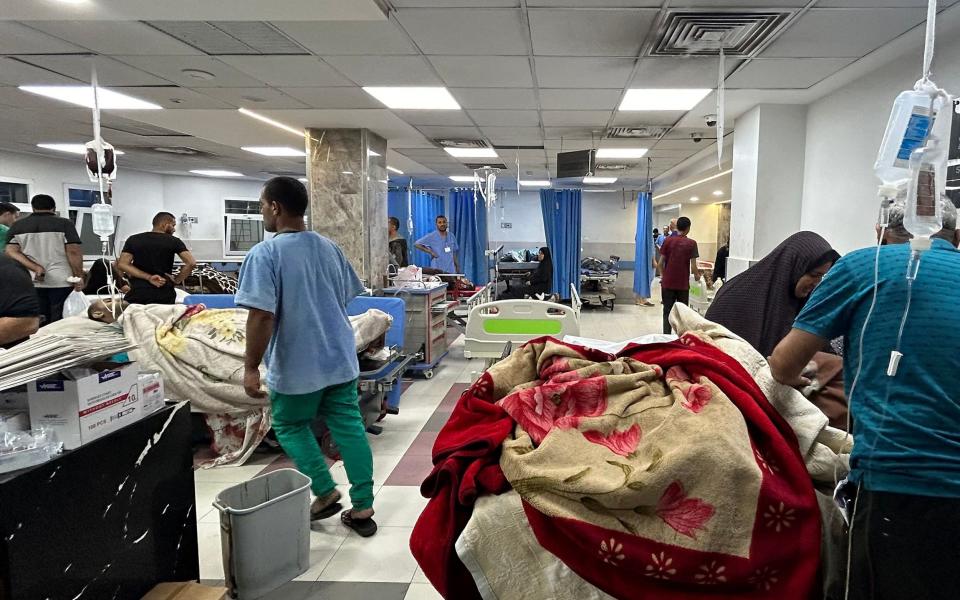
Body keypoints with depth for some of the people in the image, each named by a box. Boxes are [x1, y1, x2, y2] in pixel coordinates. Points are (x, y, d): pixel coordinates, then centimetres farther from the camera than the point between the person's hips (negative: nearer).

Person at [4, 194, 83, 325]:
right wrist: (79, 276, -4)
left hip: (31, 281, 4)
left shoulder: (17, 226, 11)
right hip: (61, 280, -3)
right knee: (58, 321, -1)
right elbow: (73, 252, -9)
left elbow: (11, 252, 0)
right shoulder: (64, 224, -1)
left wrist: (36, 268, -9)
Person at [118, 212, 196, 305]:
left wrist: (148, 277, -7)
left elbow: (123, 264, -3)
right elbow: (191, 263, -11)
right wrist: (177, 280, 1)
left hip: (137, 294, 2)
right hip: (164, 295, -2)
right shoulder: (174, 241, 0)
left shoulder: (133, 240, 9)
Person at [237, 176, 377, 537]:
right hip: (340, 358, 6)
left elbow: (262, 316, -22)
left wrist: (251, 367, -14)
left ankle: (325, 492, 14)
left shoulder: (265, 254, -14)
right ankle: (363, 507, 13)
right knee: (349, 427, 9)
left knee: (290, 427, 17)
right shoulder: (330, 248, 7)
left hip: (296, 366, -6)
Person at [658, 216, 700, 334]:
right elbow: (693, 267, -9)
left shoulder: (668, 240, -2)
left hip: (667, 283, 1)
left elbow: (661, 263, -1)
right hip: (683, 284, -1)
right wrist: (697, 276, 11)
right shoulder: (691, 243, -6)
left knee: (667, 311, 8)